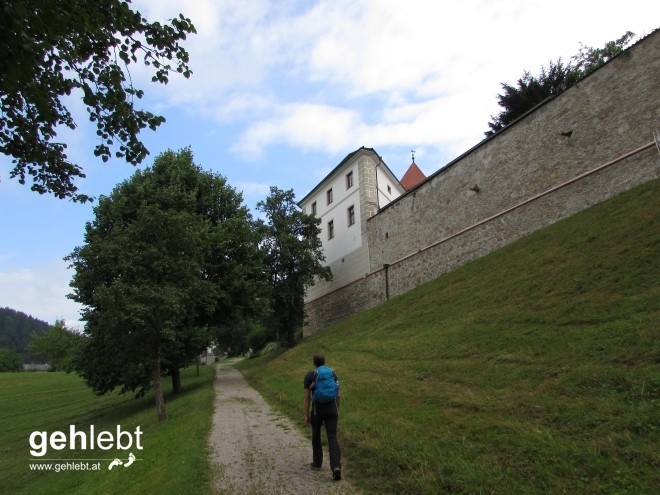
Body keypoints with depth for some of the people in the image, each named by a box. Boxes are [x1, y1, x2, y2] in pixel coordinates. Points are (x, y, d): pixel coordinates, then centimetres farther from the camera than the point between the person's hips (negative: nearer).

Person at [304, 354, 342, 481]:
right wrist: (337, 410, 19)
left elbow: (307, 397, -5)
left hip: (317, 410, -2)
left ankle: (317, 462, 35)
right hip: (331, 409, 2)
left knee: (316, 435, 23)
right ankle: (336, 467, -17)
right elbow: (338, 395, 8)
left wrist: (306, 415, 1)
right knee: (332, 438, 1)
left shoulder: (309, 376, -4)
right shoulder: (333, 374, 5)